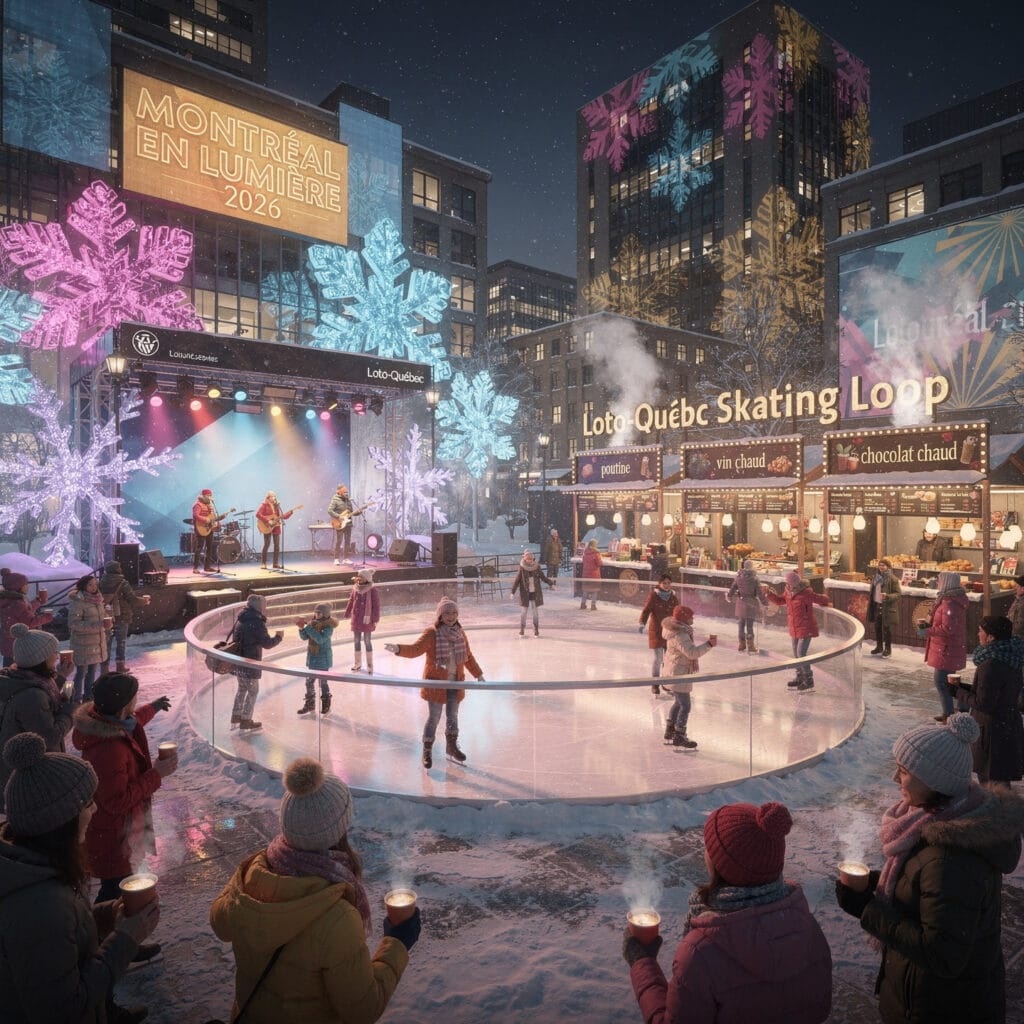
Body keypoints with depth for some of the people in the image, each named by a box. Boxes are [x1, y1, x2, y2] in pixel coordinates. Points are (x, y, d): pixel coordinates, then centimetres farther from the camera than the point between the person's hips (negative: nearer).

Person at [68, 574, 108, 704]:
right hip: (83, 643, -7)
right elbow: (74, 623, -22)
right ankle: (77, 700, 12)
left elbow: (103, 614, 22)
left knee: (92, 670, 16)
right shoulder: (78, 602, -15)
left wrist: (108, 620, -2)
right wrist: (98, 624, -28)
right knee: (81, 672, 1)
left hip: (97, 643, 7)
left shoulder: (97, 600, 8)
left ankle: (89, 696, 29)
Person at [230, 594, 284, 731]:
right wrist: (278, 637, -1)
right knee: (253, 691, 4)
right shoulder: (257, 622, -20)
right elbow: (267, 644, -19)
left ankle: (236, 718, 31)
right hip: (249, 662, -9)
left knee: (242, 688, 22)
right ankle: (246, 723, 10)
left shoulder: (241, 619, 7)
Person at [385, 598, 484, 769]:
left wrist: (478, 674, 17)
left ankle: (451, 746, 38)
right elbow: (415, 649, -23)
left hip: (455, 684, 5)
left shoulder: (460, 633, 1)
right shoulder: (431, 633, -15)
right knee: (434, 717, 2)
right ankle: (427, 751, 21)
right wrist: (397, 649, -41)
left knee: (453, 716, 17)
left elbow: (468, 657, 12)